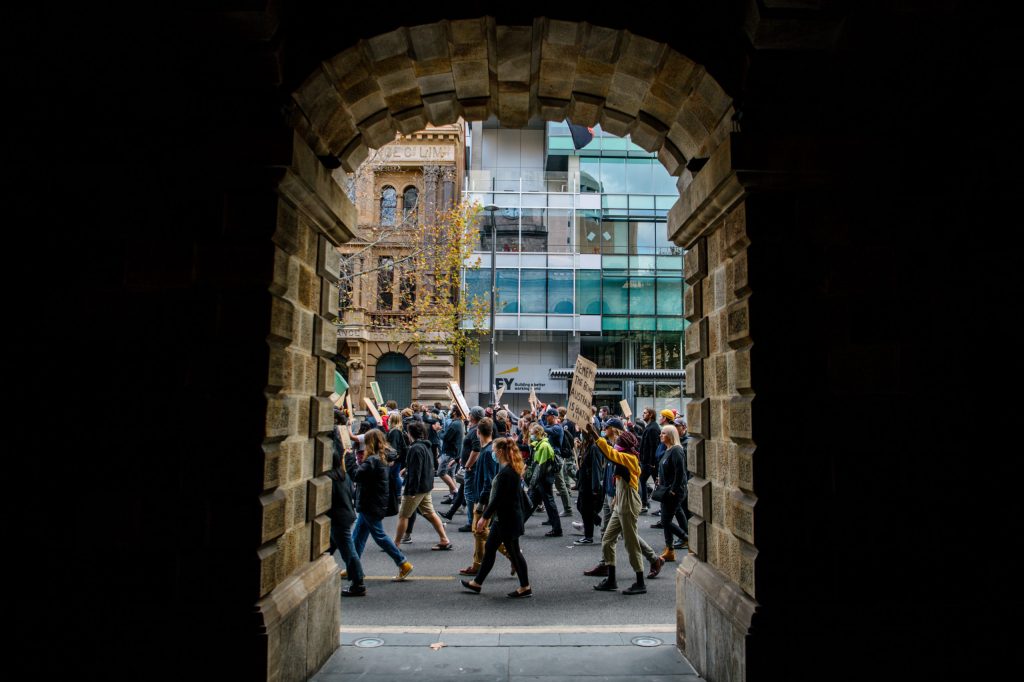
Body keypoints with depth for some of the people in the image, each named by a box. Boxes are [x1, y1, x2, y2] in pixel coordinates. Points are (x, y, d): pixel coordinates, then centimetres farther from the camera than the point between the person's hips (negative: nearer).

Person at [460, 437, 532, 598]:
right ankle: (477, 583, 25)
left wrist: (485, 517, -17)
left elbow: (498, 498, -23)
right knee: (489, 548, 16)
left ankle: (525, 587, 12)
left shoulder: (505, 472, -22)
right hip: (502, 518, 10)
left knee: (514, 551, 1)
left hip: (507, 519, -10)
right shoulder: (514, 470, 9)